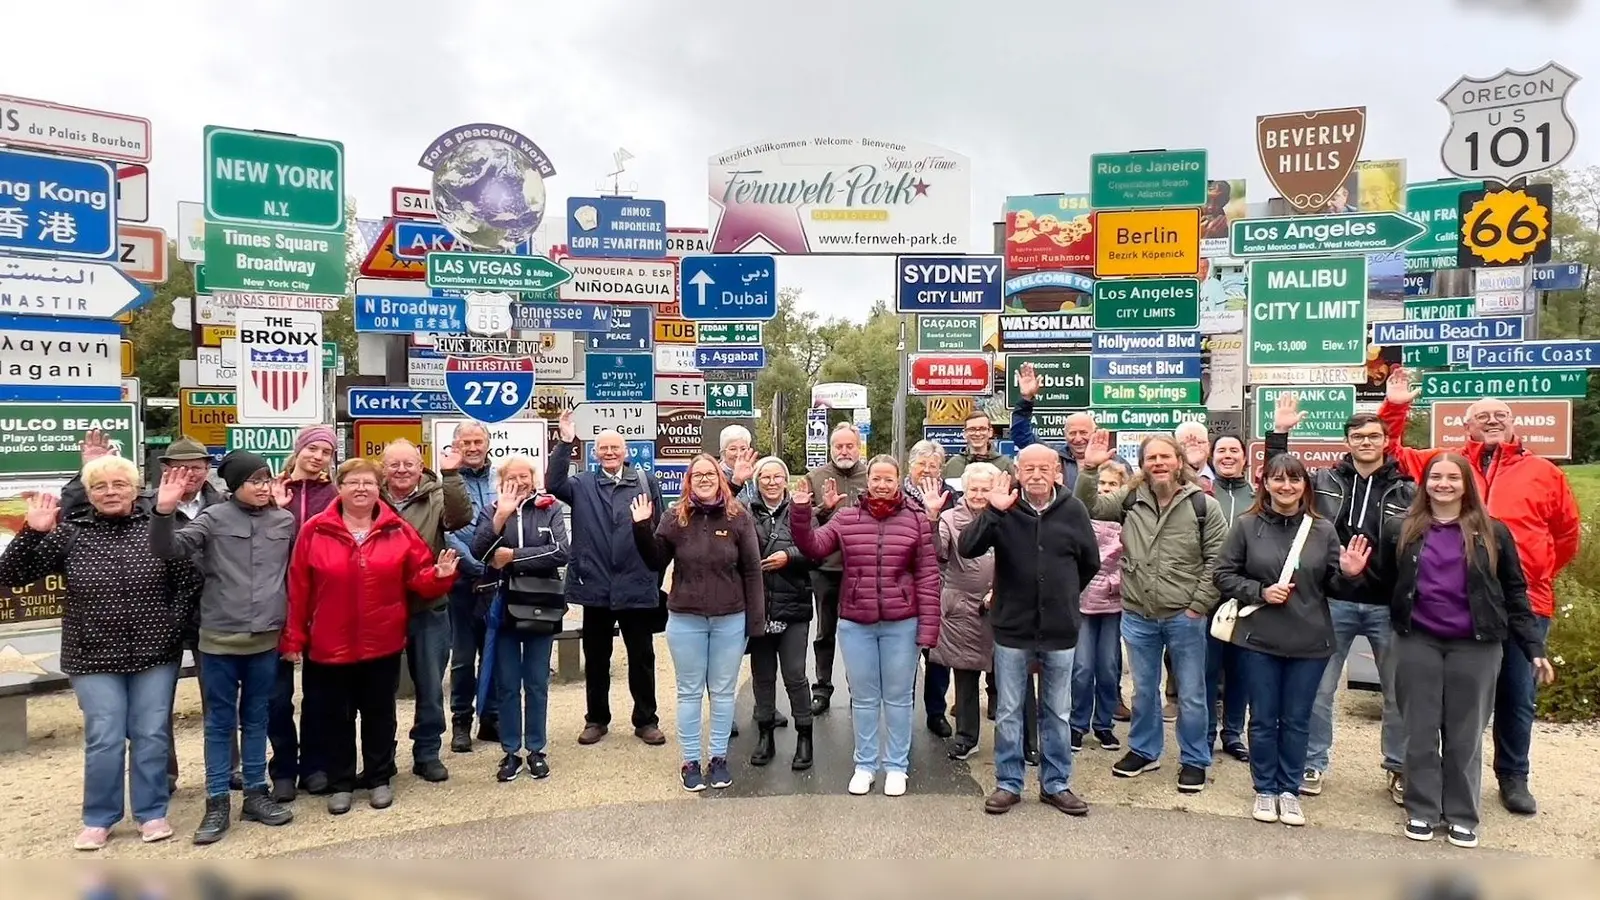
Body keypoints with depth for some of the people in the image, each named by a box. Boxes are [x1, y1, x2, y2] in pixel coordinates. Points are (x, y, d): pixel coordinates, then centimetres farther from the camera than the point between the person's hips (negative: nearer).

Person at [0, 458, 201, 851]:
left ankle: (151, 813, 21)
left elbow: (190, 582, -3)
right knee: (104, 739, 3)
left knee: (152, 736, 7)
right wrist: (32, 533, -17)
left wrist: (172, 625, -9)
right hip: (94, 659, 0)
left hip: (155, 655, 0)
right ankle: (98, 819, 21)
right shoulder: (70, 534, -2)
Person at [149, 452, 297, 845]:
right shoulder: (215, 518, -5)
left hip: (266, 638, 3)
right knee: (220, 721, 7)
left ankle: (256, 794, 24)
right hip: (220, 638, -3)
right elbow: (171, 549, -13)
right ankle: (217, 802, 15)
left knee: (256, 718, 14)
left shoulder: (285, 521, 6)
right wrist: (164, 511, -26)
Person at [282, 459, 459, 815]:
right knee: (335, 717, 12)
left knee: (379, 713, 14)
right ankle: (340, 783, 28)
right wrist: (293, 638, -5)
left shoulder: (398, 531, -2)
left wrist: (440, 575, -20)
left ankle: (379, 779, 29)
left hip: (383, 644, 1)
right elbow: (298, 589, -5)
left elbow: (419, 579, 2)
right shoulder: (315, 531, -5)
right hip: (329, 645, -1)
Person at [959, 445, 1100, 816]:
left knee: (1058, 713, 14)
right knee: (1008, 712, 10)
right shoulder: (1004, 509, -7)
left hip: (1059, 630, 1)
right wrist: (993, 512, -29)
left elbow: (1090, 562, 10)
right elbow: (968, 548, -19)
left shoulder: (1073, 510, -4)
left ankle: (1056, 784, 28)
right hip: (1012, 628, -1)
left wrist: (1063, 595, 12)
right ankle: (1008, 784, 23)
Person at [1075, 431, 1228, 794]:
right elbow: (1087, 508, 1)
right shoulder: (1130, 499, 1)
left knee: (1191, 693, 10)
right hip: (1138, 616, 3)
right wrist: (1090, 469, -13)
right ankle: (1143, 750, 35)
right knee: (1143, 689, 18)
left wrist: (1198, 606, -10)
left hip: (1185, 617, -3)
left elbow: (1217, 561, -6)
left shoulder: (1204, 505, -8)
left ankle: (1194, 760, 27)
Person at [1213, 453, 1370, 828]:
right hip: (1258, 640, -1)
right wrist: (1260, 591, -14)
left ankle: (1290, 790, 26)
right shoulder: (1247, 526, -3)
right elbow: (1224, 575, -1)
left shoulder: (1323, 530, 1)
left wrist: (1348, 573, -14)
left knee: (1297, 721, 11)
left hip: (1309, 642, 1)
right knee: (1263, 719, 9)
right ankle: (1265, 790, 24)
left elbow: (1332, 586, 7)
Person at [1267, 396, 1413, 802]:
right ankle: (1313, 764, 19)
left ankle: (1400, 767, 29)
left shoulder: (1407, 490, 0)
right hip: (1334, 602, 1)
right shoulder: (1325, 481, 4)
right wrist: (1279, 434, -4)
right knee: (1318, 689, 6)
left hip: (1388, 605, 0)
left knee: (1399, 692, 11)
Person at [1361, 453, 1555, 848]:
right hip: (1418, 643, 1)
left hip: (1475, 646, -1)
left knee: (1465, 735, 8)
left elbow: (1514, 594, 3)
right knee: (1420, 732, 8)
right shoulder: (1400, 530, 2)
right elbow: (1384, 586, 5)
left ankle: (1462, 816, 21)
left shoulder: (1492, 533, 1)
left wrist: (1534, 647, -1)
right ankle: (1422, 811, 20)